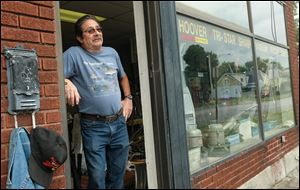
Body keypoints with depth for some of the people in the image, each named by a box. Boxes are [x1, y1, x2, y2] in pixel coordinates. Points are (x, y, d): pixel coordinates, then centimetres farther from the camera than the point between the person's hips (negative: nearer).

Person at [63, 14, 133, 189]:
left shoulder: (112, 52, 11)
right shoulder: (74, 54, -6)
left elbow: (123, 77, 24)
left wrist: (128, 98, 14)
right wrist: (67, 83, -30)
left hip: (119, 122, 5)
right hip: (93, 126, -5)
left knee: (118, 174, 16)